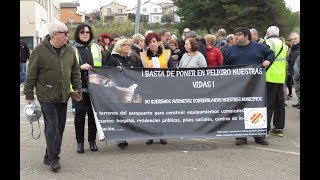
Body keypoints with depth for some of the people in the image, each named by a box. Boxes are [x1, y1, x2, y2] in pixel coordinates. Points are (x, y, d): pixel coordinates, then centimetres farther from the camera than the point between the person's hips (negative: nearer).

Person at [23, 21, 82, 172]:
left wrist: (78, 89, 10)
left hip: (63, 97, 5)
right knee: (52, 126, -6)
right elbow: (31, 75, -5)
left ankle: (49, 156, 21)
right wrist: (29, 95, -3)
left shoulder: (69, 50, 7)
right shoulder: (40, 51, -9)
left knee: (60, 127, 8)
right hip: (47, 97, -5)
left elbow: (75, 72, 15)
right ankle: (53, 158, 5)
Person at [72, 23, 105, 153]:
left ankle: (92, 140, 18)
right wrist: (81, 67, -14)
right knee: (80, 113, 0)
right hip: (79, 86, -2)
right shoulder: (72, 49, 4)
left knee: (93, 113, 6)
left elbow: (103, 65, 17)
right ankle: (79, 142, 11)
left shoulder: (97, 48, 13)